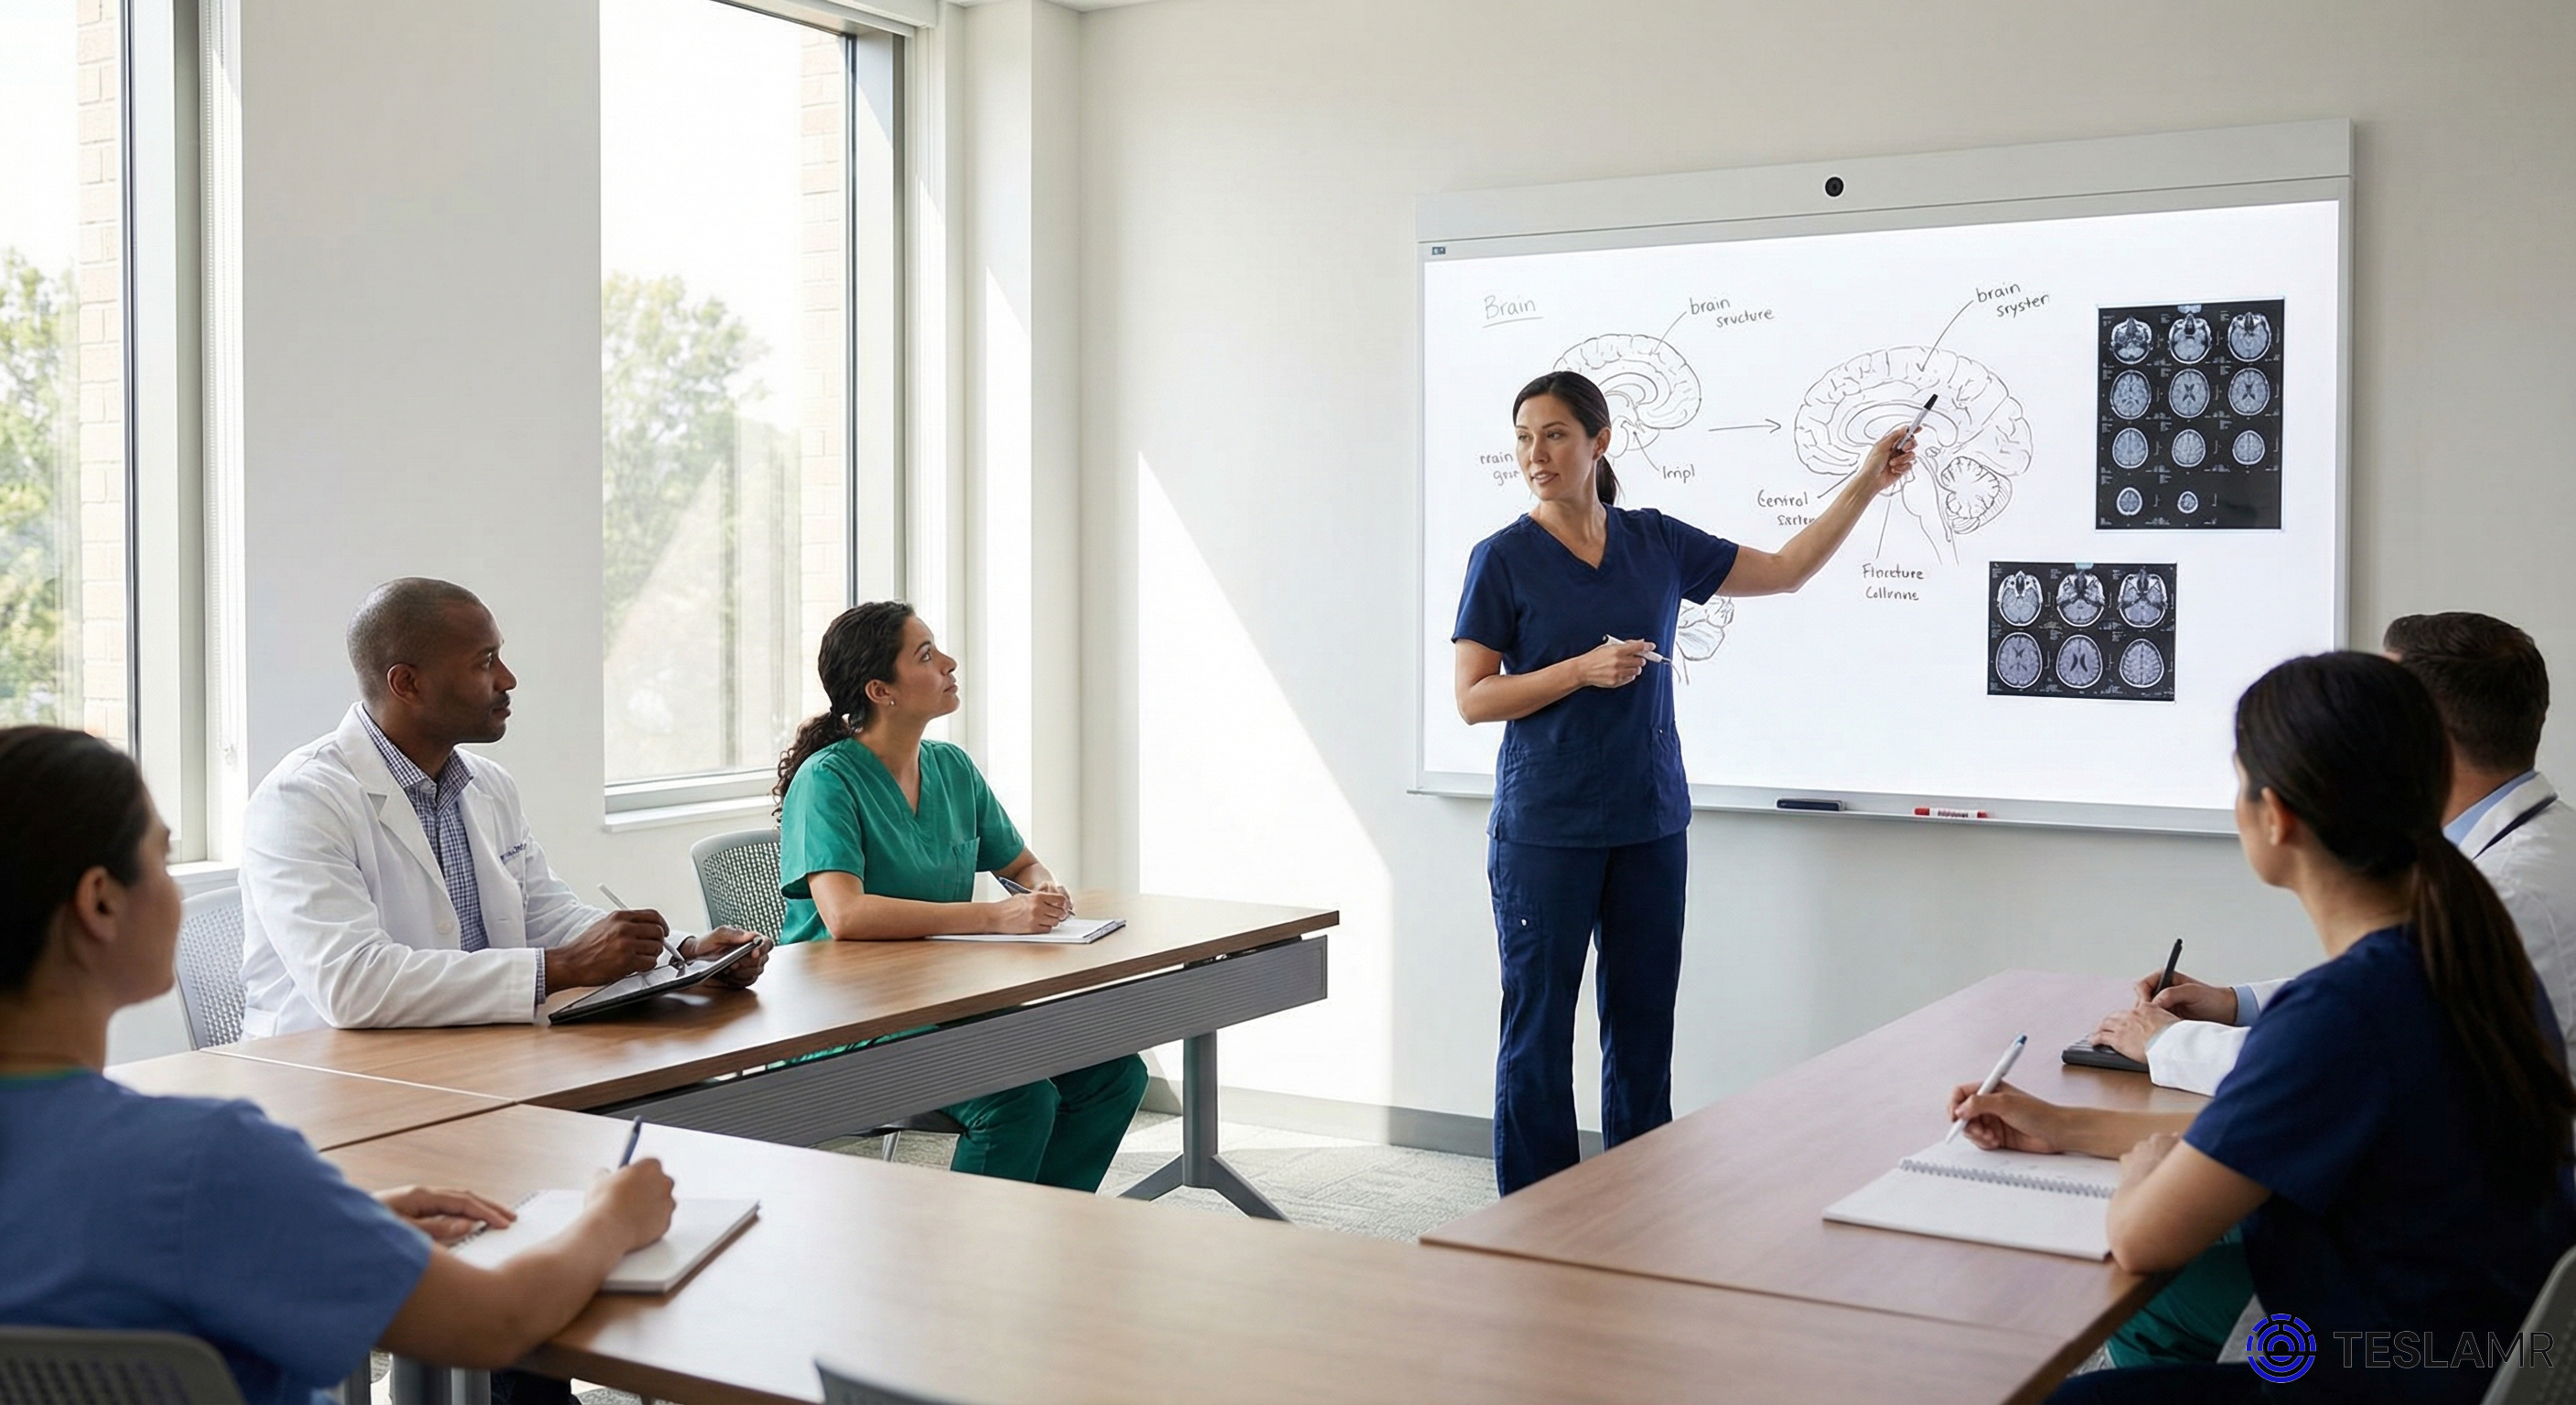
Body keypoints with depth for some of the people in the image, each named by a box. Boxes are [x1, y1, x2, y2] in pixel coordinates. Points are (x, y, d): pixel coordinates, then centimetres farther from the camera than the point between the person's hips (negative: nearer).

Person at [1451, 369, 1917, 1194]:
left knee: (1644, 1024, 9)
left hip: (1650, 823, 4)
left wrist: (1867, 483, 10)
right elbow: (1473, 698, -7)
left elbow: (1786, 571, 15)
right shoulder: (1503, 559, -4)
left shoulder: (1657, 543, 7)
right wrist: (1585, 669, -17)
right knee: (1538, 1028, 1)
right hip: (1546, 830, -4)